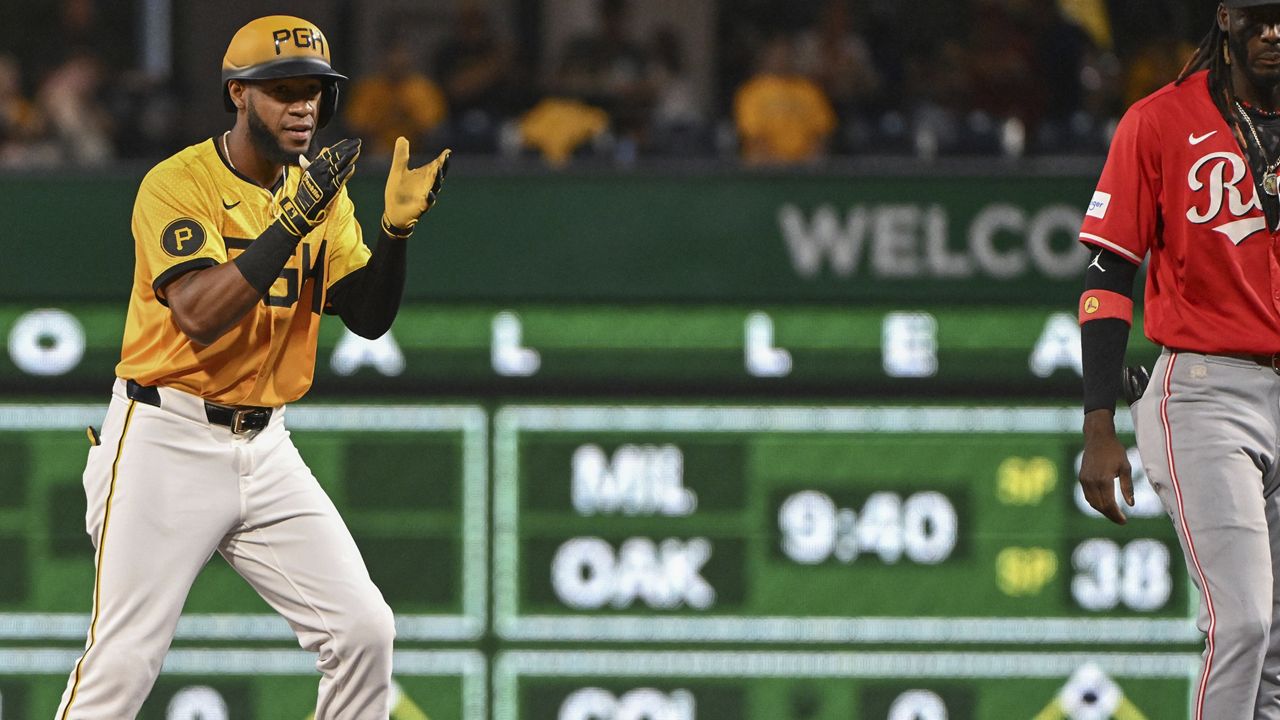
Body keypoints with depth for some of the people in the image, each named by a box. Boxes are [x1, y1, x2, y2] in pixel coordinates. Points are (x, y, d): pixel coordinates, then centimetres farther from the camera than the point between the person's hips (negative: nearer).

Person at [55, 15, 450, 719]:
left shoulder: (321, 191, 7)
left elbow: (369, 317, 2)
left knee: (364, 628, -3)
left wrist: (397, 227, -14)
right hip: (165, 442, -6)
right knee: (123, 662, -9)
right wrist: (294, 219, -29)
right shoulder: (177, 184, -12)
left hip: (263, 445, 6)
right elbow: (200, 316, -25)